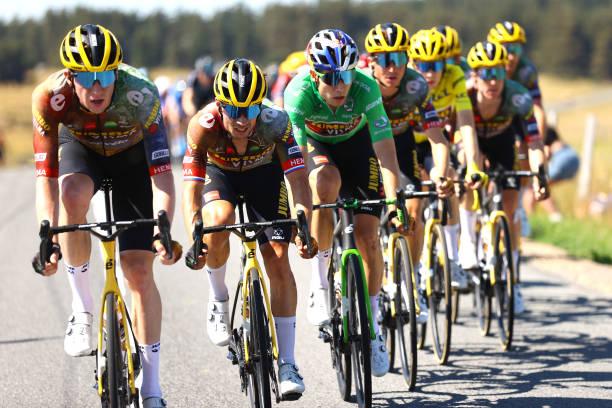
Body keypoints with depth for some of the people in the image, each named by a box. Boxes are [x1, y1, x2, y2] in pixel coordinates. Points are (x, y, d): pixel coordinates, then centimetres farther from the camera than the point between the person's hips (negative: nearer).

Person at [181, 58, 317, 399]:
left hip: (263, 172, 0)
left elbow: (298, 179, -32)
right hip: (219, 173, 0)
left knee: (279, 262, -10)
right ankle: (219, 298, -6)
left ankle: (287, 363, -3)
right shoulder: (204, 125, -35)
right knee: (218, 221, -34)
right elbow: (191, 187, -33)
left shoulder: (275, 122, -34)